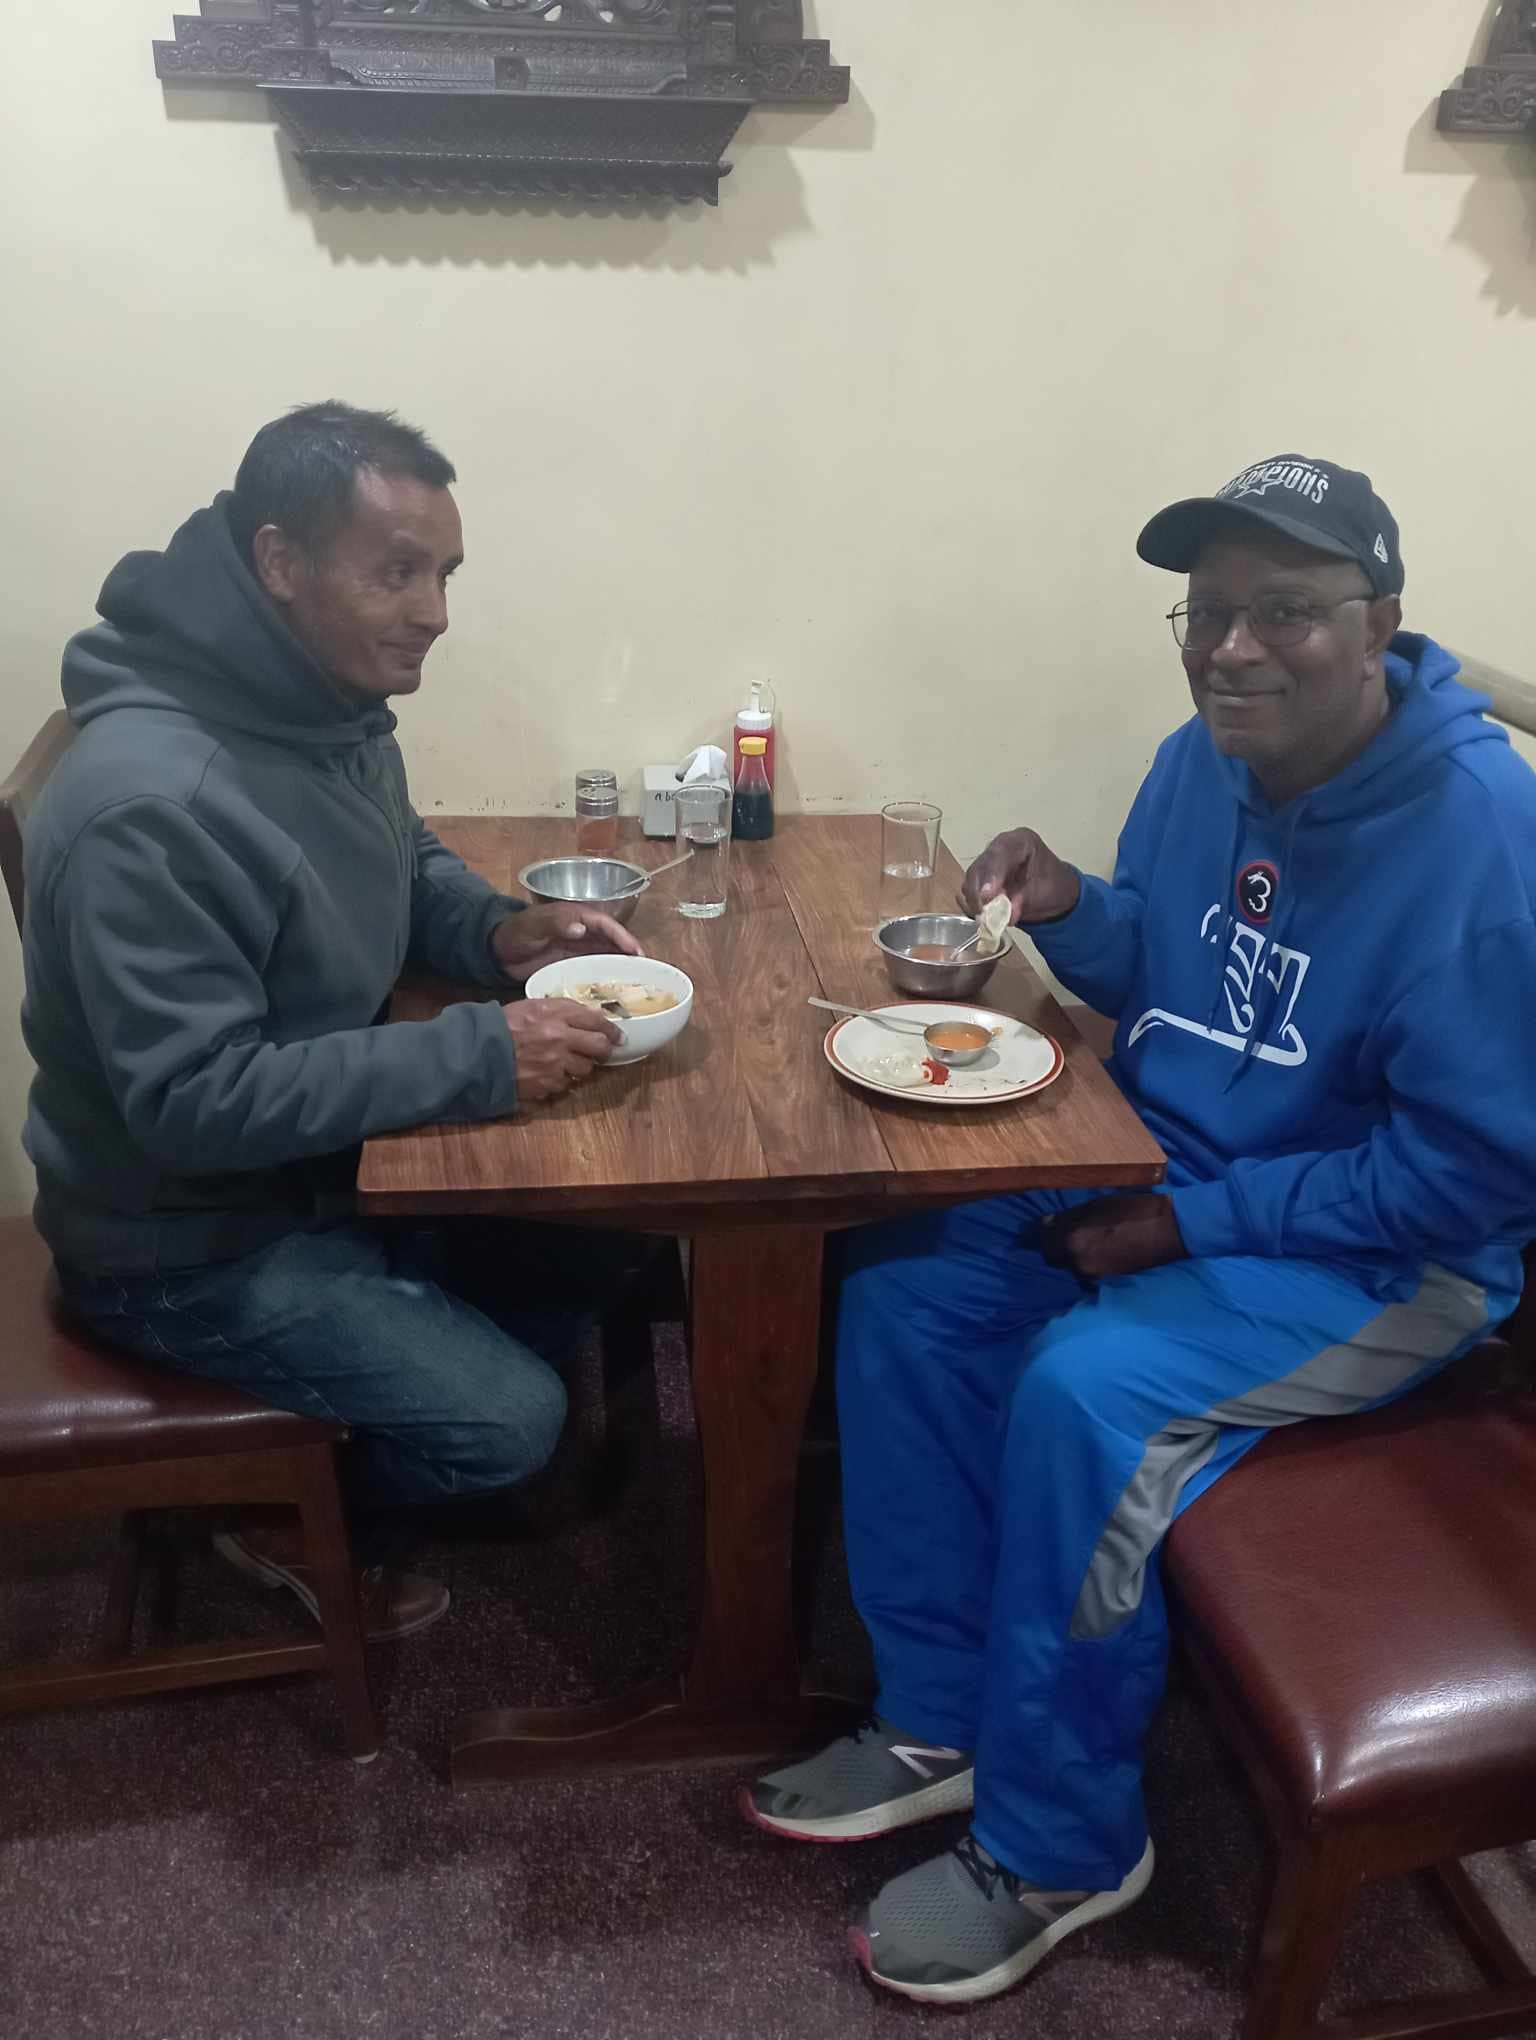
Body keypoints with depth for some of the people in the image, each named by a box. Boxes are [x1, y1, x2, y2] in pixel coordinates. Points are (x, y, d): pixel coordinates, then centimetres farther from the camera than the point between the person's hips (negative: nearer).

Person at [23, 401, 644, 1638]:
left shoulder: (333, 707, -4)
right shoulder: (147, 803, -32)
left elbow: (404, 870, 13)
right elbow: (195, 1104, -31)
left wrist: (501, 931, -8)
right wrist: (477, 1056, -32)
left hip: (327, 1161, 8)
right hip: (191, 1242, -8)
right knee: (512, 1418, -11)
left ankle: (333, 1448, 27)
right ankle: (298, 1521, 20)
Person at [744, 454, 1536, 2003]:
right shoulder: (1205, 764, 0)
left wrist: (1193, 1221, -21)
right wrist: (1074, 913, -9)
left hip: (1382, 1253, -7)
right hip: (1166, 1172, 8)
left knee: (1082, 1392, -28)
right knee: (901, 1292, -7)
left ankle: (1058, 1848, -2)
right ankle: (941, 1719, 8)